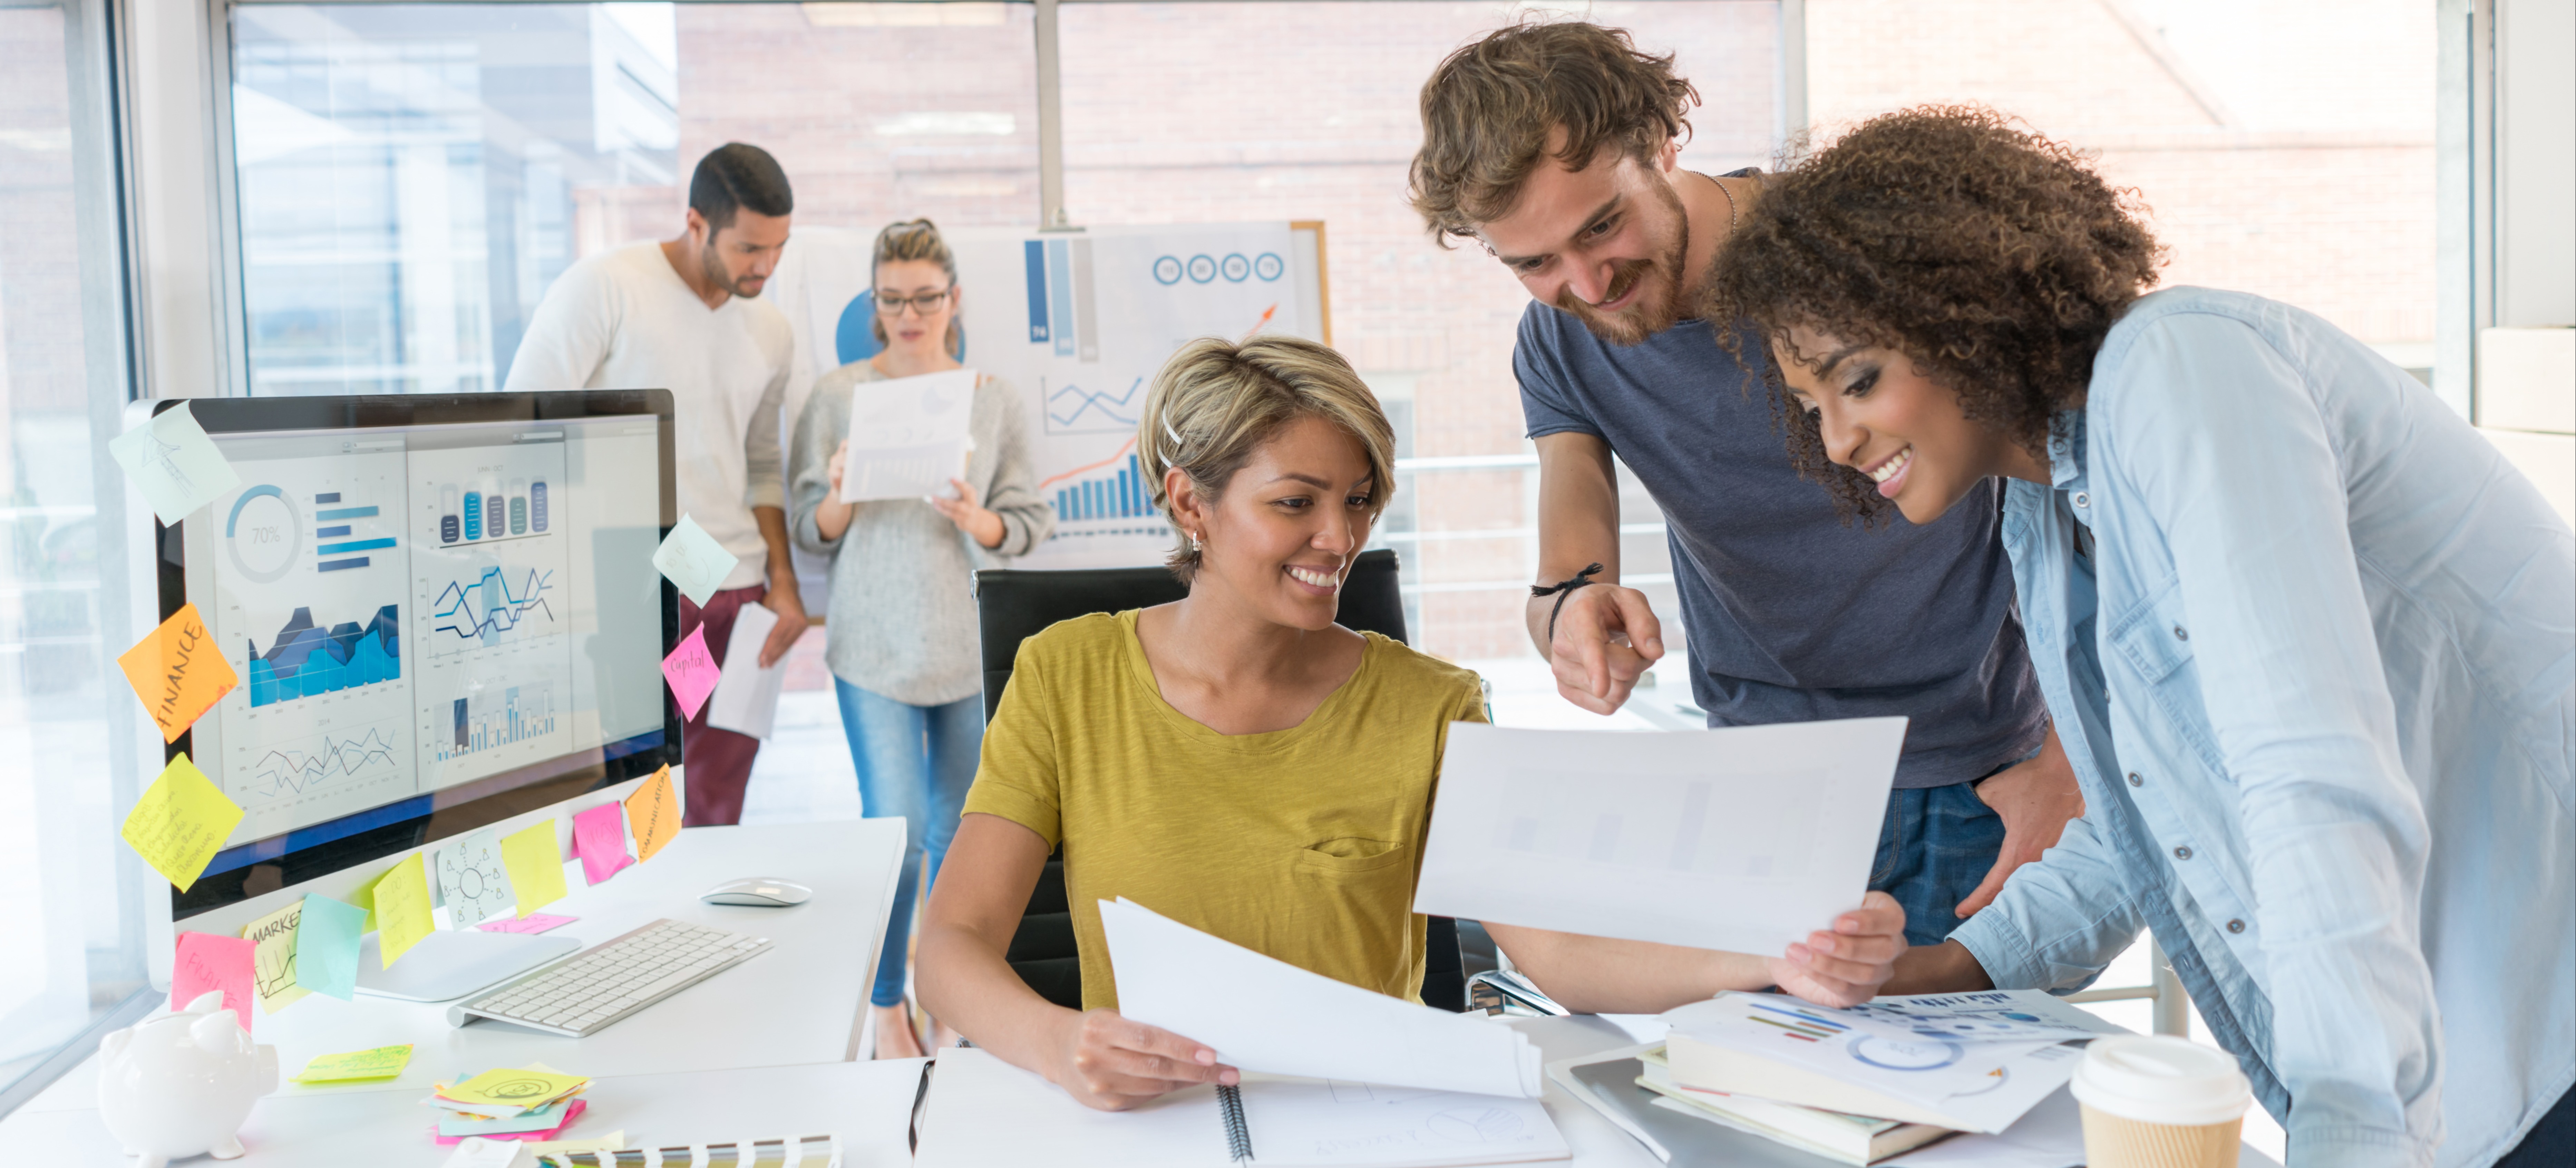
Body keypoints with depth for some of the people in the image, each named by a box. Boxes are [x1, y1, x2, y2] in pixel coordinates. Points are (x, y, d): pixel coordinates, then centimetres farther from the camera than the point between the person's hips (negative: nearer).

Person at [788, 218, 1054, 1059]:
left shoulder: (993, 398, 7)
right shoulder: (839, 395, 3)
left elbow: (1027, 525, 5)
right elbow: (811, 534, 4)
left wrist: (975, 520, -15)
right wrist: (841, 496, -16)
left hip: (971, 643, 2)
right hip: (876, 643, -2)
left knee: (962, 831, 8)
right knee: (897, 829, -6)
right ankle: (886, 1006, 12)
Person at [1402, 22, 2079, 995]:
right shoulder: (1557, 343, 0)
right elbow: (1568, 566, -10)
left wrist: (2070, 759, -14)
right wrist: (1572, 607, -36)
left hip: (1971, 787, -3)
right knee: (1543, 935, -13)